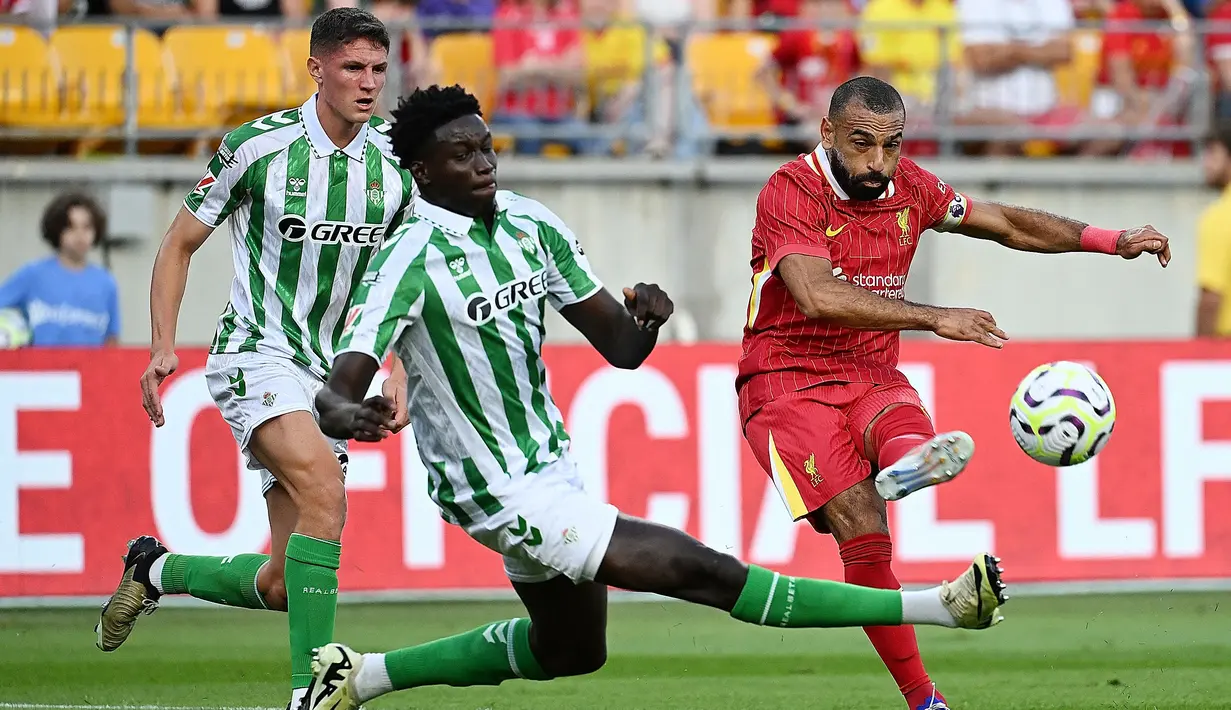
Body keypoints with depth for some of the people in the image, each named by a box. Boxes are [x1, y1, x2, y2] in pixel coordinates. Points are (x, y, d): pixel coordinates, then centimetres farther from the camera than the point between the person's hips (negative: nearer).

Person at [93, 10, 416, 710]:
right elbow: (180, 245, 2)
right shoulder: (258, 146, -9)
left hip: (330, 374, 5)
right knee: (324, 486, -33)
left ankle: (158, 571, 31)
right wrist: (164, 345, -9)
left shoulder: (397, 159, 1)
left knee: (284, 585, 1)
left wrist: (396, 376, 2)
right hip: (256, 356, -5)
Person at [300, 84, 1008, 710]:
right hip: (507, 495, -9)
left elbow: (621, 348, 3)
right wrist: (351, 416, -51)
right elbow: (336, 392, -27)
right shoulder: (412, 261, -21)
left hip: (551, 463, 9)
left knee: (568, 651, 26)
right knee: (703, 572, -13)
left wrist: (646, 318, -21)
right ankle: (934, 605, -12)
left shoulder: (531, 226, 0)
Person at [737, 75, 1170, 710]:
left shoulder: (909, 189, 7)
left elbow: (1006, 223, 20)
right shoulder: (791, 192, -14)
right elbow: (817, 297, -29)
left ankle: (908, 462, -65)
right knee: (863, 529, -22)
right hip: (789, 380, -6)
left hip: (873, 375, 6)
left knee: (903, 428, -32)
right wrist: (934, 318, -36)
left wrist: (1110, 241, 10)